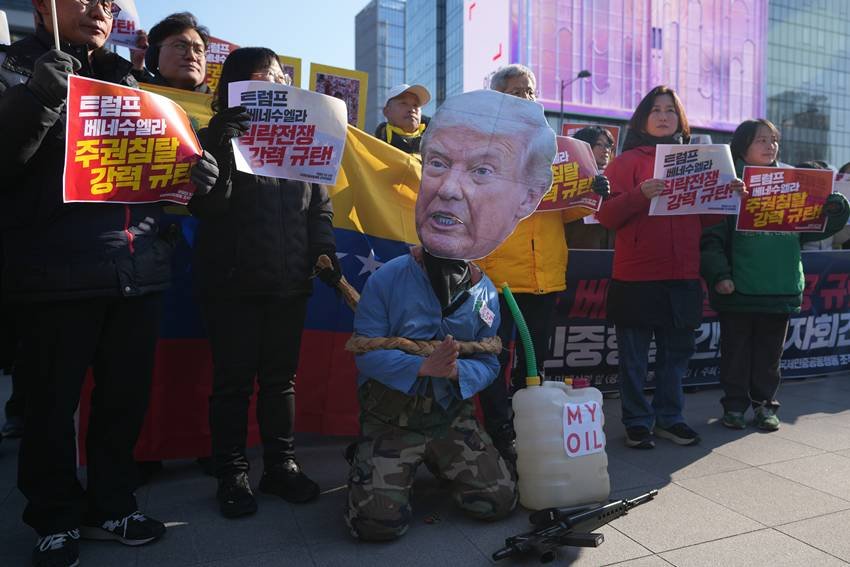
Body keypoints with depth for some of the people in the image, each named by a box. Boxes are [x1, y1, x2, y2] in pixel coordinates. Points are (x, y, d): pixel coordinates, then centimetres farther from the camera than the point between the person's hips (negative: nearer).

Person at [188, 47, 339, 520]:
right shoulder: (219, 135, 2)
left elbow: (320, 205, 11)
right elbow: (205, 206, -9)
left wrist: (325, 252, -3)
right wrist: (223, 153, -21)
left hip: (290, 281, 3)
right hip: (233, 282, -3)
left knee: (282, 377, 11)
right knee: (234, 380, 4)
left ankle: (282, 465, 24)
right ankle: (232, 475, 17)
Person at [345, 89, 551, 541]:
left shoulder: (486, 296, -8)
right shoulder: (386, 280, -18)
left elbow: (489, 362, -2)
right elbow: (367, 351, -17)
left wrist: (458, 373, -23)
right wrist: (421, 369, -28)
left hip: (453, 418, 3)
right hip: (390, 419, -3)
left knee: (498, 500, 3)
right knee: (379, 521, -14)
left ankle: (441, 464, 29)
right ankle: (366, 466, 19)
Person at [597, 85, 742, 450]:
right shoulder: (628, 160, 2)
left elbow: (707, 217, 16)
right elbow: (607, 216, -8)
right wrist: (639, 194, -24)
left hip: (682, 275, 5)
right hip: (636, 276, -4)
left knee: (677, 351, 12)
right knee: (634, 355, 2)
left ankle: (669, 418, 26)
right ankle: (637, 422, 15)